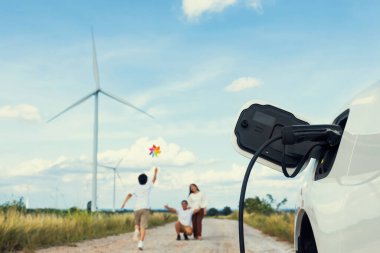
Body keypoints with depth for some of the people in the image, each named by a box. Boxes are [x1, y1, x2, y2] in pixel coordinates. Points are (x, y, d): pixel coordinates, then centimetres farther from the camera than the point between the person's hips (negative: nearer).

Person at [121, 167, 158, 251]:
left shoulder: (136, 188, 9)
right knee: (143, 227, -9)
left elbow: (129, 195, -7)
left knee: (137, 223, 26)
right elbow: (154, 180, 26)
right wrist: (155, 172, 41)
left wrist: (124, 203, -15)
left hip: (137, 209, 2)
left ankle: (136, 231, -4)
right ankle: (141, 243, -23)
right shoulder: (148, 186, 8)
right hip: (145, 209, -2)